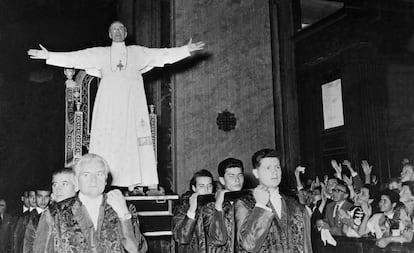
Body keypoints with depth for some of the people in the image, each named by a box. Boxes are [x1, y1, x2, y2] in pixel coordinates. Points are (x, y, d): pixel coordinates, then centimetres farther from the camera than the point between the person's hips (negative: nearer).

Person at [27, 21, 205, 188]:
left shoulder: (137, 52, 18)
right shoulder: (100, 54, 19)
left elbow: (163, 54, 12)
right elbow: (74, 57, 16)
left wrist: (186, 50, 5)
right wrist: (48, 56, 10)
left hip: (132, 103, 0)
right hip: (108, 102, 0)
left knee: (133, 138, -8)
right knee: (105, 139, -8)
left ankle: (134, 182, -9)